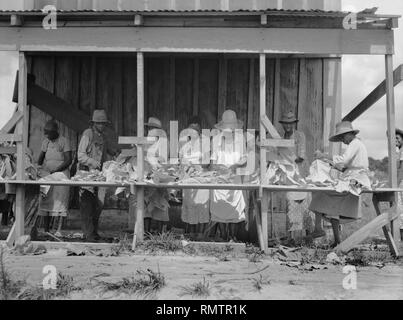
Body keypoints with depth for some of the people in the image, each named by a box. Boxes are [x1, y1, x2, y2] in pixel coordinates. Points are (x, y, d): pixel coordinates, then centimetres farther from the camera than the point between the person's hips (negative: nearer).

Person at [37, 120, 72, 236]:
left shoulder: (64, 141, -3)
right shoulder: (45, 142, 13)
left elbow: (68, 160, -8)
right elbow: (40, 158, 18)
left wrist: (56, 171, -15)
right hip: (46, 174, 5)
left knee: (60, 200, -10)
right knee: (45, 201, 2)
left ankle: (59, 230, -10)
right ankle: (46, 230, 8)